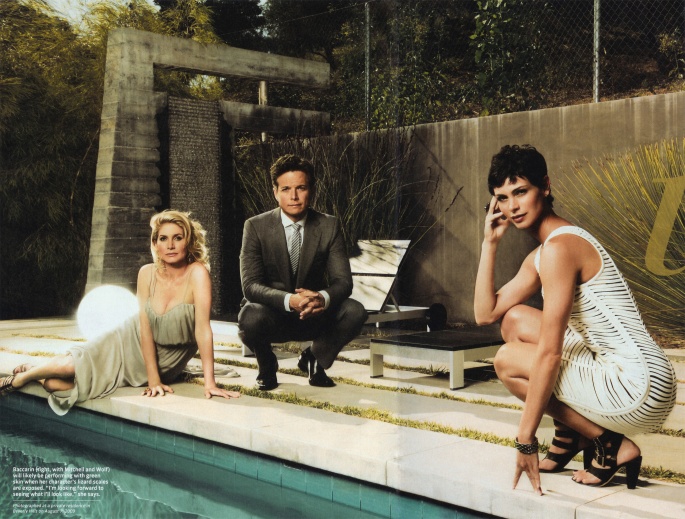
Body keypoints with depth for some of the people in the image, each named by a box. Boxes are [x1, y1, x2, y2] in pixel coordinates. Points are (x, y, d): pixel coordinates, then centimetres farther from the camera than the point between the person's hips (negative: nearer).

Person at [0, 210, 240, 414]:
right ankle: (24, 376, 21)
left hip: (166, 359, -2)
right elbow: (145, 327, -14)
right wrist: (153, 380, -20)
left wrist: (210, 383, -35)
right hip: (133, 340, 2)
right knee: (68, 365, -14)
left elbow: (203, 329, -31)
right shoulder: (147, 274, -15)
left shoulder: (197, 272, -27)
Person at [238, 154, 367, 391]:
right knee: (251, 317, -36)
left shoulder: (329, 226, -5)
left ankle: (313, 358, 4)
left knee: (355, 312, -26)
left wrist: (322, 298, -35)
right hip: (272, 314, -2)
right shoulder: (256, 226, -11)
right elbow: (250, 285, -19)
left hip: (313, 315, 2)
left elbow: (343, 280, -10)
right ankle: (267, 365, 1)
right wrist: (289, 300, -38)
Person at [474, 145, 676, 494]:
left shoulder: (560, 247, -17)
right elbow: (485, 315, 12)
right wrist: (490, 243, 8)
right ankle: (569, 438, 15)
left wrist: (525, 440, -15)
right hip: (617, 373, 10)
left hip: (639, 390, -10)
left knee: (508, 360, -6)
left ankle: (610, 446, 0)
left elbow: (549, 353, -19)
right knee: (515, 320, 11)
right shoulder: (537, 257, 13)